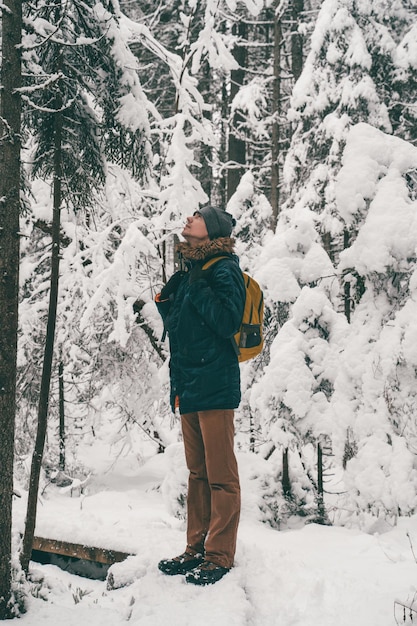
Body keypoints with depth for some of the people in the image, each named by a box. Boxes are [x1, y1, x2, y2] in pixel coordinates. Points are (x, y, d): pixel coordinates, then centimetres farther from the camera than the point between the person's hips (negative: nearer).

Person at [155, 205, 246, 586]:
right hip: (188, 387, 9)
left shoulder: (224, 270, -7)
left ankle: (220, 556, 4)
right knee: (198, 473, 14)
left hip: (215, 386, -9)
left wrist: (195, 292, -15)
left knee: (220, 475, -2)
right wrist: (168, 302, 4)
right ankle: (196, 549, 22)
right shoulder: (191, 272, 18)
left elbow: (228, 320, -20)